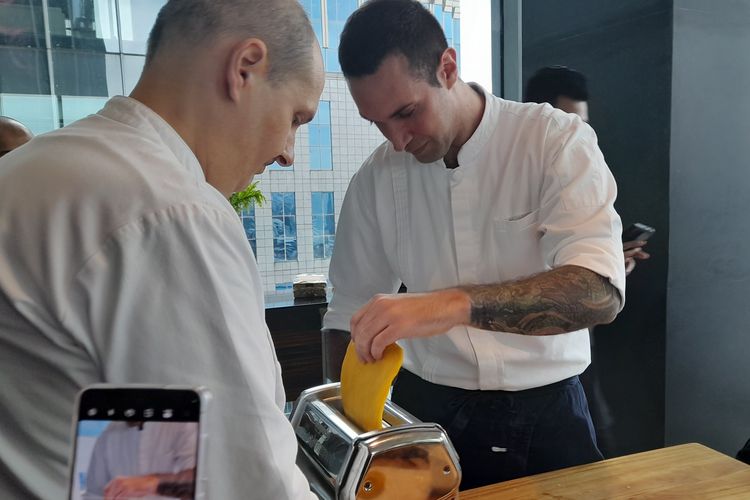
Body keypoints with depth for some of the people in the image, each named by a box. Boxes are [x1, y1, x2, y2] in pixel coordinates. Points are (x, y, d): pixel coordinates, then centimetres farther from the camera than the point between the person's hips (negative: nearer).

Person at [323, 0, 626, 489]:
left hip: (546, 413, -1)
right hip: (425, 411, 2)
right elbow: (349, 313, 3)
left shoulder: (558, 142, -13)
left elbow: (599, 292, -26)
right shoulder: (376, 177, -4)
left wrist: (456, 303, -40)